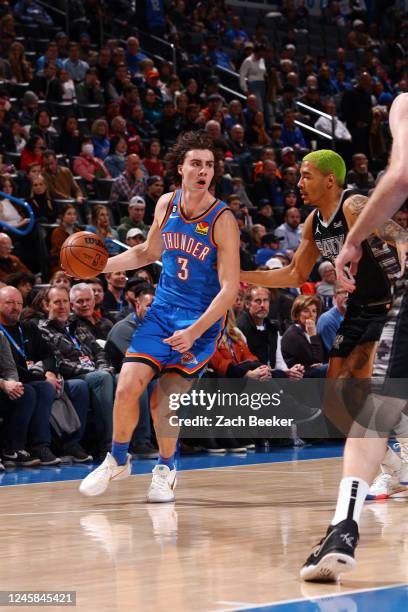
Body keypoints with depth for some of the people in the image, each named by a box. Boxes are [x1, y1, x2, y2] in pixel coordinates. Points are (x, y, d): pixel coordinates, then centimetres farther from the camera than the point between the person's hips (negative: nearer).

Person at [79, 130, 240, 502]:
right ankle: (118, 461, 17)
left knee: (164, 399, -12)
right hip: (162, 311, 4)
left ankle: (166, 469, 16)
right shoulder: (166, 205, 0)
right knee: (127, 388, -8)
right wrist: (102, 265, 8)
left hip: (203, 320, -4)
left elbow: (229, 289, -19)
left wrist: (194, 332, -28)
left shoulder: (222, 220, -17)